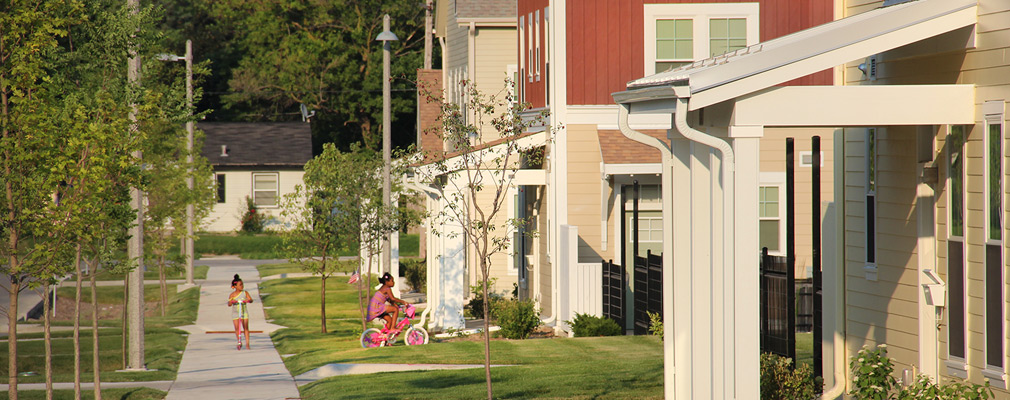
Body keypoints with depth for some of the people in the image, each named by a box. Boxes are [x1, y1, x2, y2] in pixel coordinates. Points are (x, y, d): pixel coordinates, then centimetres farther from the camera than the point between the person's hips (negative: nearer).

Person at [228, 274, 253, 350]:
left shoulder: (245, 293, -2)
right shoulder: (232, 295, -4)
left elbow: (251, 299, -10)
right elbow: (229, 304, -9)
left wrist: (248, 300, -33)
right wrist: (231, 302, -31)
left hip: (244, 312, 0)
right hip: (235, 313, 0)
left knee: (246, 328, -1)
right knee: (237, 328, -5)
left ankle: (247, 344, 4)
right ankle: (239, 343, 11)